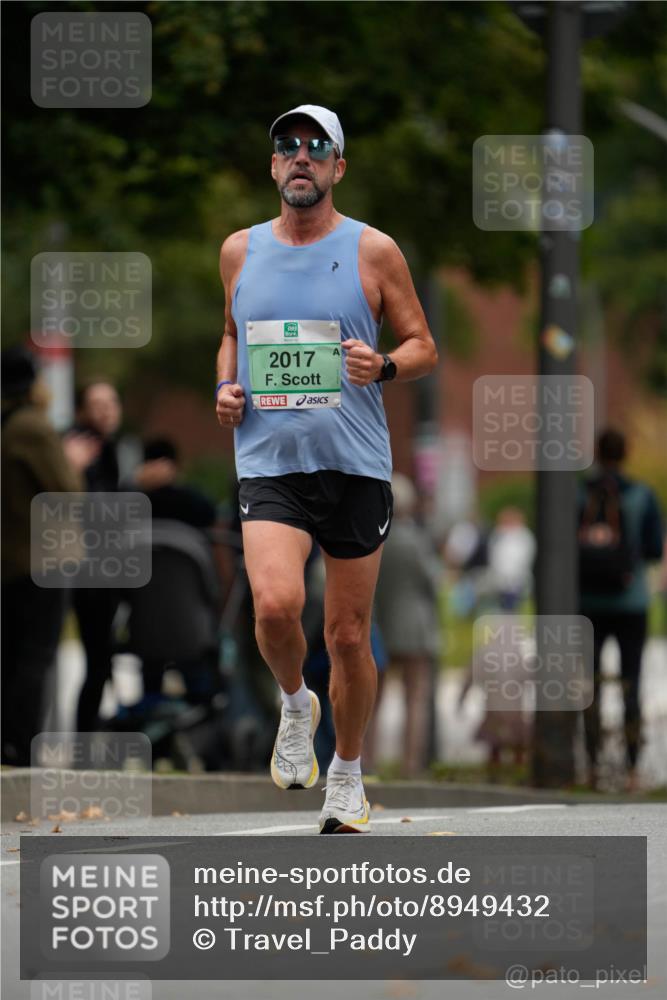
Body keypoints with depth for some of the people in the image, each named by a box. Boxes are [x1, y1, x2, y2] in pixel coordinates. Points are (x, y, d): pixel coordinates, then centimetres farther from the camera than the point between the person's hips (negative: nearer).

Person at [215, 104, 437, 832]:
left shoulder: (373, 251, 1)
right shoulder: (241, 251, 9)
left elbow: (424, 348, 6)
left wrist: (384, 367, -16)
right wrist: (227, 388, 5)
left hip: (355, 464, -1)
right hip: (268, 462, 1)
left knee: (348, 635, 4)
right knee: (276, 606, -23)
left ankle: (347, 776, 24)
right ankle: (294, 704, 8)